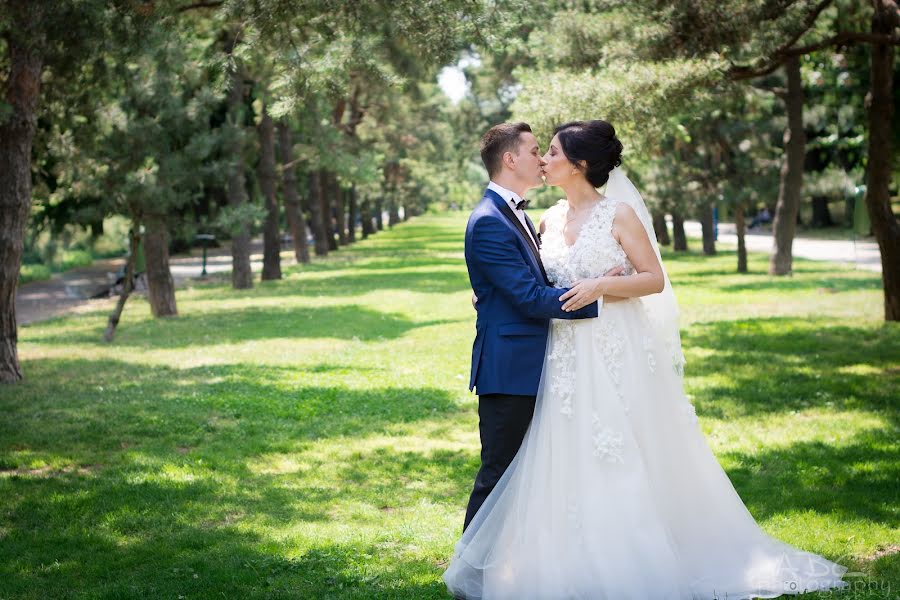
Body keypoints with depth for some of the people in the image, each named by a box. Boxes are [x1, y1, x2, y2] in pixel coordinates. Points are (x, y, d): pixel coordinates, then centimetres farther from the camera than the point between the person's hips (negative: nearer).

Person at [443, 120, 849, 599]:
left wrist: (601, 287, -20)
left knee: (626, 462, 0)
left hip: (618, 354, -5)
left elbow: (654, 279, -8)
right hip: (566, 358, 5)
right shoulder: (549, 220, 10)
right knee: (570, 463, 5)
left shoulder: (619, 214, -7)